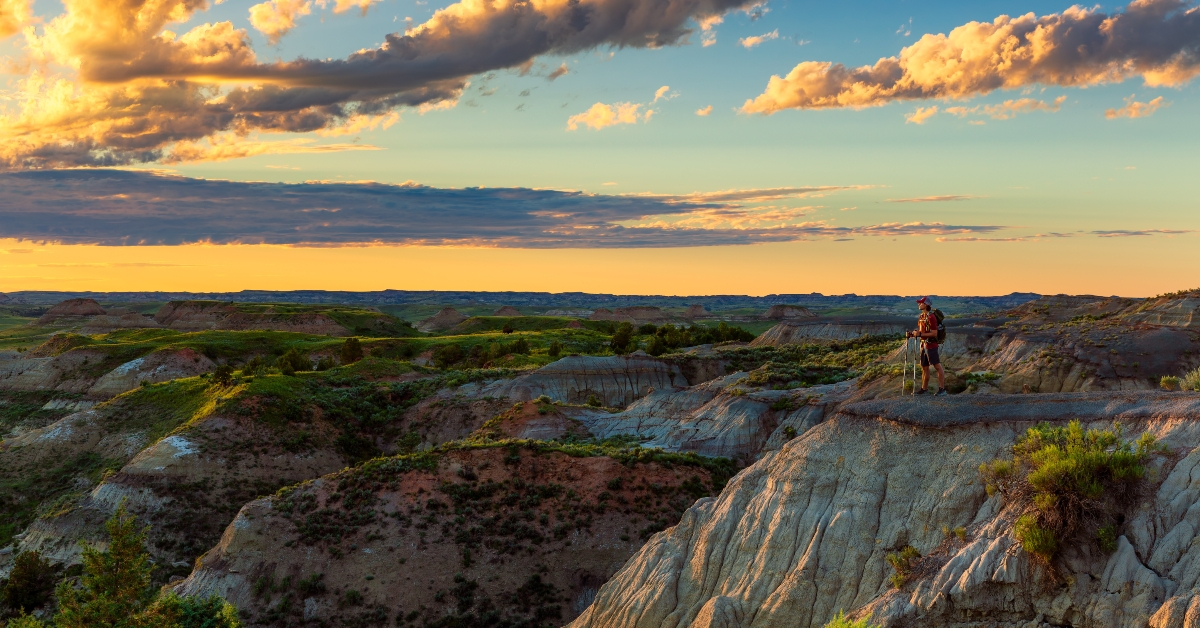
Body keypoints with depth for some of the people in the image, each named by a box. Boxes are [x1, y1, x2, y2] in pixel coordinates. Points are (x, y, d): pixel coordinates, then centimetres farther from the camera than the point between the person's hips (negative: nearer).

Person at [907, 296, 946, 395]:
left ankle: (942, 388, -6)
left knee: (937, 366, -7)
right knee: (924, 367, 13)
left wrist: (920, 334, -22)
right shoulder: (921, 317, 13)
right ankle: (924, 388, 21)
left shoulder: (931, 317, -15)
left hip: (931, 345, -10)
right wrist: (913, 334, 4)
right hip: (923, 345, 10)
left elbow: (934, 333, -19)